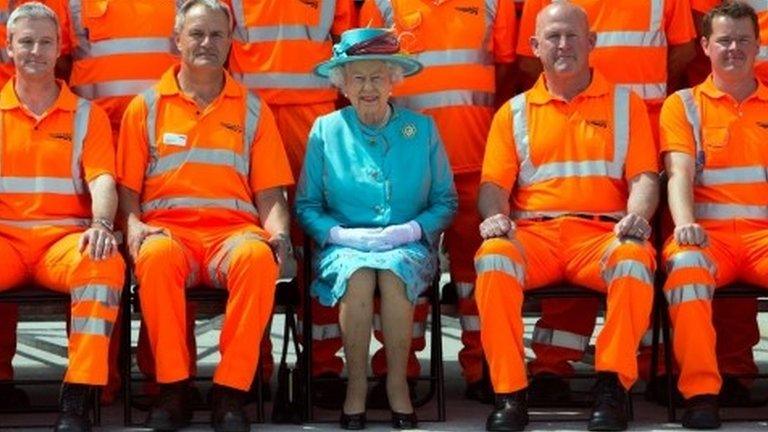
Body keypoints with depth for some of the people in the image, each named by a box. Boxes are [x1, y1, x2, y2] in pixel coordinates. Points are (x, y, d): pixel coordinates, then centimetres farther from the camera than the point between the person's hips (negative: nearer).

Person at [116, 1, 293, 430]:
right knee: (156, 255, -39)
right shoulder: (146, 107, 15)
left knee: (259, 257, -37)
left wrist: (278, 232, -5)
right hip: (167, 228, 0)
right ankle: (174, 390, -25)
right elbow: (127, 186, 12)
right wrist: (134, 225, -8)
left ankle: (230, 392, -28)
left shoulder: (252, 109, 17)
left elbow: (270, 191, 14)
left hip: (234, 229, 1)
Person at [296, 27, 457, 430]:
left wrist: (411, 230, -10)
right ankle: (356, 384, -21)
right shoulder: (325, 130, 8)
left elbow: (446, 202, 9)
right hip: (345, 244, 0)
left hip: (408, 246, 0)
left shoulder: (422, 130, 9)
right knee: (358, 274, -35)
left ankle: (397, 383, -20)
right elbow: (306, 205, 7)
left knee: (394, 272, -35)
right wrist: (342, 234, -11)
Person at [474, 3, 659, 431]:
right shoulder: (514, 112, 18)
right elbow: (495, 183, 10)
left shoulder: (625, 104, 16)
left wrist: (636, 217, -16)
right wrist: (495, 216, -14)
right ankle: (509, 393, -27)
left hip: (602, 233, -1)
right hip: (533, 233, 1)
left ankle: (613, 384, -23)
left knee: (636, 260, -36)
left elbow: (644, 176, 6)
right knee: (492, 258, -34)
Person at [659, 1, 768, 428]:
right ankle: (701, 392, -30)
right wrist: (685, 224, -22)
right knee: (686, 264, -36)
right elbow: (680, 174, -1)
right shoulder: (683, 105, 14)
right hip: (709, 232, -1)